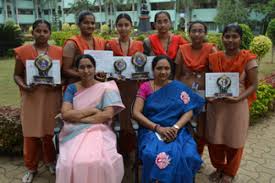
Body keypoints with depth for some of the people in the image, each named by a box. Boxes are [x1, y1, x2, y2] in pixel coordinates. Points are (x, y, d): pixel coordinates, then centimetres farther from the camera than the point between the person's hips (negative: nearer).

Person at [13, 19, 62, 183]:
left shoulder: (59, 51, 3)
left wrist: (58, 85, -13)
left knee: (50, 132, 8)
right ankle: (31, 168, 24)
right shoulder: (23, 51, 1)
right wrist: (23, 86, -15)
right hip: (31, 98, 0)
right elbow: (17, 75, 4)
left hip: (52, 97, 0)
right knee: (31, 134, 5)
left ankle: (51, 161, 33)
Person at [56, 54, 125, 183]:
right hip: (74, 132, 2)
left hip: (99, 131, -1)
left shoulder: (106, 88, 4)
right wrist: (92, 110, -9)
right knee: (71, 162, -27)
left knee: (100, 162, -29)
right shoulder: (71, 88, 8)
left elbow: (108, 115, -9)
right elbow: (65, 114, -4)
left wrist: (78, 117, -9)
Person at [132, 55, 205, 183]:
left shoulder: (179, 87, 9)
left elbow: (189, 111, 2)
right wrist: (158, 128, -15)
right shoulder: (145, 87, 6)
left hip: (176, 131, 1)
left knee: (187, 156, -28)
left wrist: (175, 127, -16)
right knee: (153, 155, -33)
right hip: (151, 130, -1)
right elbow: (136, 113, -3)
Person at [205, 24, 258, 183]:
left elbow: (254, 85, -9)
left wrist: (238, 98, -23)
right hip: (216, 105, 3)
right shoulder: (214, 58, 1)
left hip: (237, 106, -3)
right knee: (215, 139, 12)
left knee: (233, 141, 12)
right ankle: (219, 168, 38)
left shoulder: (248, 59, -9)